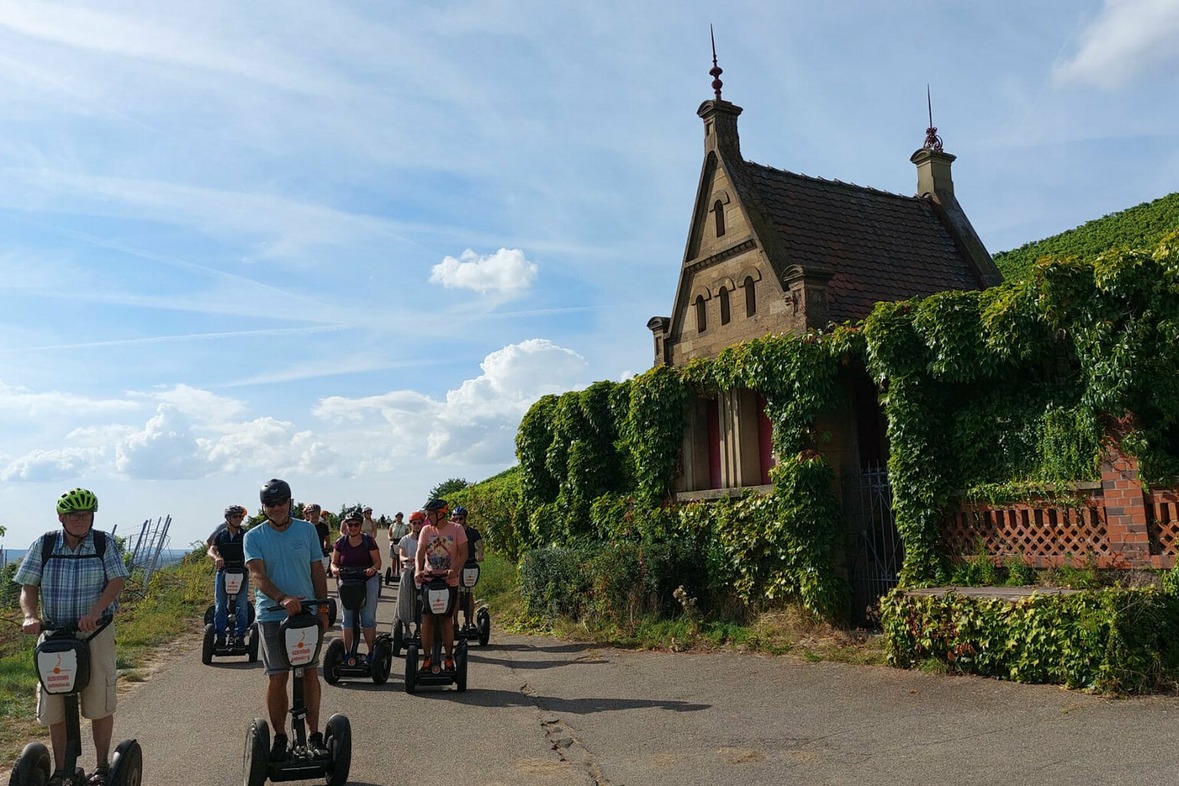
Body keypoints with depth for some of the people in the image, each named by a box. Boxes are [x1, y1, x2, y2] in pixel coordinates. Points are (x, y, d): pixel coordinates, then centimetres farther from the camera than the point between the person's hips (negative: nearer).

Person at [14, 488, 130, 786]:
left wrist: (94, 612, -25)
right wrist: (30, 616, -18)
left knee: (99, 703, 0)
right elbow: (29, 586, 1)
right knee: (53, 703, 7)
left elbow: (117, 581, -10)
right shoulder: (44, 545, 2)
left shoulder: (104, 543, -3)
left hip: (95, 630, -2)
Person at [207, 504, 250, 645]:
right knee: (220, 605, 0)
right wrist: (216, 558, -27)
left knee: (241, 606, -3)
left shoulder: (245, 535, 5)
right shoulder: (220, 535, 7)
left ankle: (240, 635, 4)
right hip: (223, 571, 1)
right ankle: (220, 636, 7)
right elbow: (211, 550, -4)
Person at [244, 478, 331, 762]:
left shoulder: (307, 530, 4)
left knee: (310, 673, 5)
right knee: (277, 677, 1)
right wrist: (283, 598, -32)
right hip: (272, 615, -2)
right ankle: (280, 737, 16)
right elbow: (257, 575, -16)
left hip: (307, 612, 2)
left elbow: (317, 571, 9)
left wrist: (323, 607, 3)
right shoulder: (254, 537, -2)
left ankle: (314, 735, 16)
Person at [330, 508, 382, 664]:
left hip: (368, 581, -3)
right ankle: (347, 652, 14)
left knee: (368, 619, -2)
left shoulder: (368, 541, -3)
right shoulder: (341, 543, 4)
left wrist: (373, 568, -26)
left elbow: (377, 561, -4)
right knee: (347, 619, 7)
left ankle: (371, 652, 5)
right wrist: (335, 569, -17)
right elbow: (334, 562, 6)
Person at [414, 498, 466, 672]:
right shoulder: (426, 530, 4)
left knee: (447, 619, 4)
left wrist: (455, 570, -24)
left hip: (449, 581, -2)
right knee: (426, 619, -1)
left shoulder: (456, 529, -3)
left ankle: (449, 658, 15)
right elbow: (420, 552, -4)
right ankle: (427, 658, 10)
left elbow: (463, 553, -7)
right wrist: (418, 570, -24)